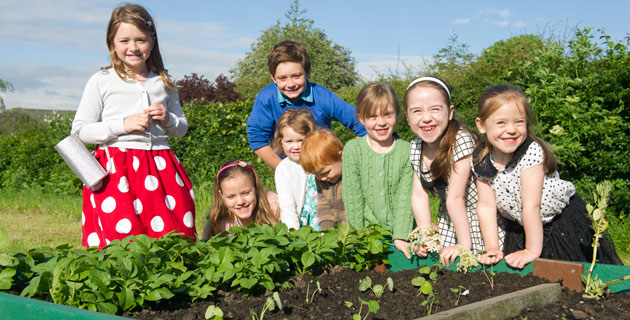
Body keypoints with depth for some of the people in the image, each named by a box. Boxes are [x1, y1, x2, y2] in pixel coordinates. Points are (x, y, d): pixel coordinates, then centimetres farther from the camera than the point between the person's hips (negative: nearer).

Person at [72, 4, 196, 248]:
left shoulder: (163, 82, 14)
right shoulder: (101, 82, 3)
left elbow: (182, 128, 23)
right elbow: (79, 131, 0)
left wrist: (168, 119, 0)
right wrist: (123, 125, -11)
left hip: (160, 168, 3)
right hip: (116, 172, -3)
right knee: (119, 240, -11)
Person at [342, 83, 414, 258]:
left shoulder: (407, 151, 0)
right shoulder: (352, 149, -2)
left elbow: (406, 198, -5)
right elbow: (352, 197, -3)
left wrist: (400, 237, -13)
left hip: (401, 232, 1)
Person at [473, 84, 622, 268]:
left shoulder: (531, 152, -27)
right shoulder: (480, 161, -12)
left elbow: (531, 207, -27)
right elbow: (486, 206, -11)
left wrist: (532, 250, -26)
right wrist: (492, 248, -17)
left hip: (562, 220, -4)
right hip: (519, 228, 4)